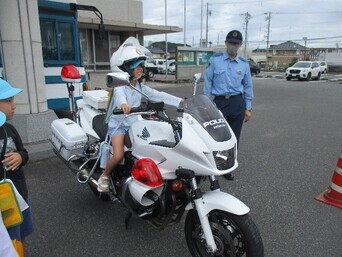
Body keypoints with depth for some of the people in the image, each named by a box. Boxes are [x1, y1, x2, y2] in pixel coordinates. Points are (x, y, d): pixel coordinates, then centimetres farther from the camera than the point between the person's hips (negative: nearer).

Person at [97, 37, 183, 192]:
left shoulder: (140, 86, 4)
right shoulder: (120, 86, -17)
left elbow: (157, 95, 1)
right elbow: (119, 94, -41)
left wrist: (179, 101, -7)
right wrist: (123, 104, -67)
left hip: (134, 125, 7)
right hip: (118, 125, -6)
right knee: (118, 156, -22)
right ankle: (104, 176, 8)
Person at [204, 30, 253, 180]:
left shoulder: (244, 64, 9)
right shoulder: (215, 60, 1)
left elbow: (248, 86, 12)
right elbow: (208, 82, 2)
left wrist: (248, 108, 8)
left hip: (238, 103, 3)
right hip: (219, 102, -2)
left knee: (233, 138, 8)